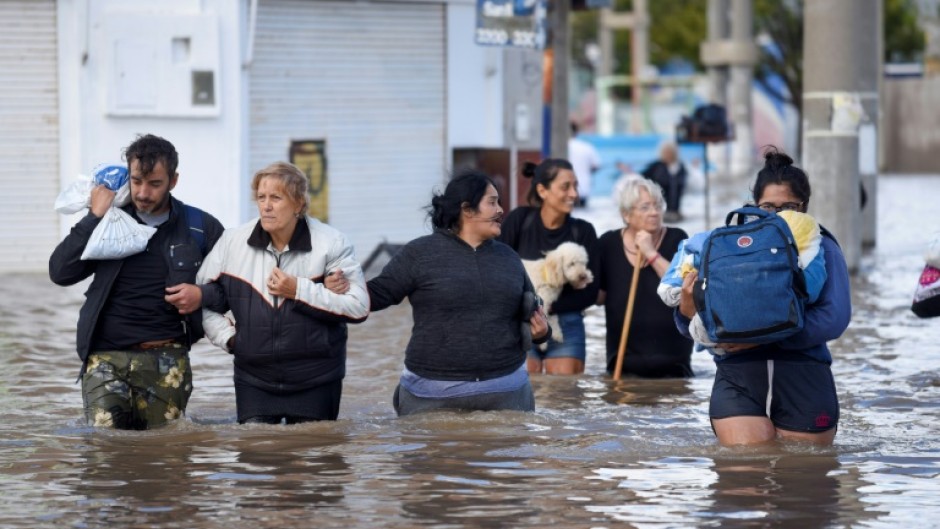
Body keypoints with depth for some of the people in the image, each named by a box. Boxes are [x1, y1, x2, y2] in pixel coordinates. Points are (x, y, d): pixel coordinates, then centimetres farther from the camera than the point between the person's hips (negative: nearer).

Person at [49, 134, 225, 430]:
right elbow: (60, 272, -1)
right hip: (106, 357, 0)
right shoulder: (110, 221, 9)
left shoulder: (201, 228, 7)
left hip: (167, 360, 0)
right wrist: (94, 218, -6)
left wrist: (203, 295, -4)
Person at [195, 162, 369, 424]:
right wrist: (227, 336, -3)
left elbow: (359, 307, -14)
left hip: (316, 381, -2)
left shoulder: (331, 243, -8)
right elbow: (203, 298, 11)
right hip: (254, 380, 2)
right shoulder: (232, 242, 0)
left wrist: (299, 290, -18)